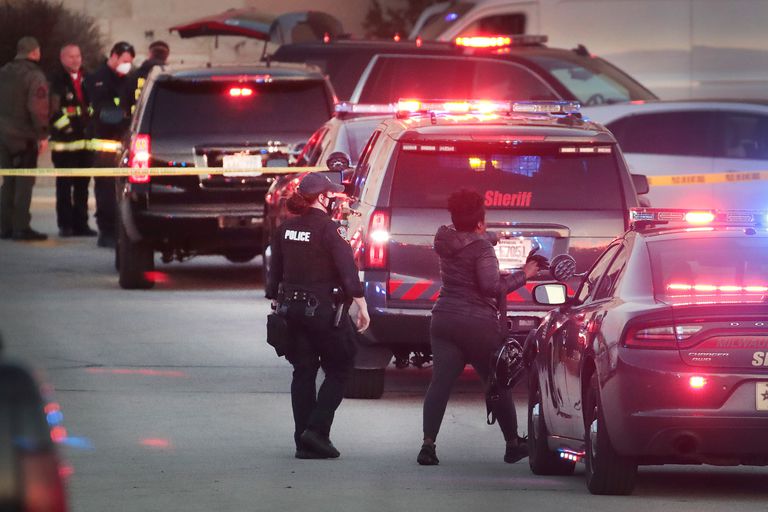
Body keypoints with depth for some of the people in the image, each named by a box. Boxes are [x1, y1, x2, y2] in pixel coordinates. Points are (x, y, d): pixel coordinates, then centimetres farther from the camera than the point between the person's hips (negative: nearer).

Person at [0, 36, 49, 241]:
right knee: (24, 181, -4)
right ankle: (21, 227, -9)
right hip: (25, 136, -7)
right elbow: (37, 108, -19)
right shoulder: (34, 76, -12)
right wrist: (42, 134, -15)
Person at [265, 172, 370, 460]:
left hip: (292, 307, 6)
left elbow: (275, 272, 14)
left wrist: (276, 302, 23)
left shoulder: (285, 230, 6)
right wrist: (361, 305, -16)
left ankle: (304, 441, 8)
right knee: (338, 371, 6)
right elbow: (347, 269, -18)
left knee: (303, 373, 11)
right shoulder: (327, 229, -13)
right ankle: (317, 430, -7)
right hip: (324, 309, -6)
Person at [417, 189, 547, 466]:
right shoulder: (481, 248, -13)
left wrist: (492, 238, 40)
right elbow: (492, 286, -20)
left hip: (444, 319, 5)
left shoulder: (446, 242, 8)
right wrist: (523, 275, -10)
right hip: (477, 323, -5)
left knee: (440, 383, -3)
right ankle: (513, 444, 20)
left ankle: (428, 444, -18)